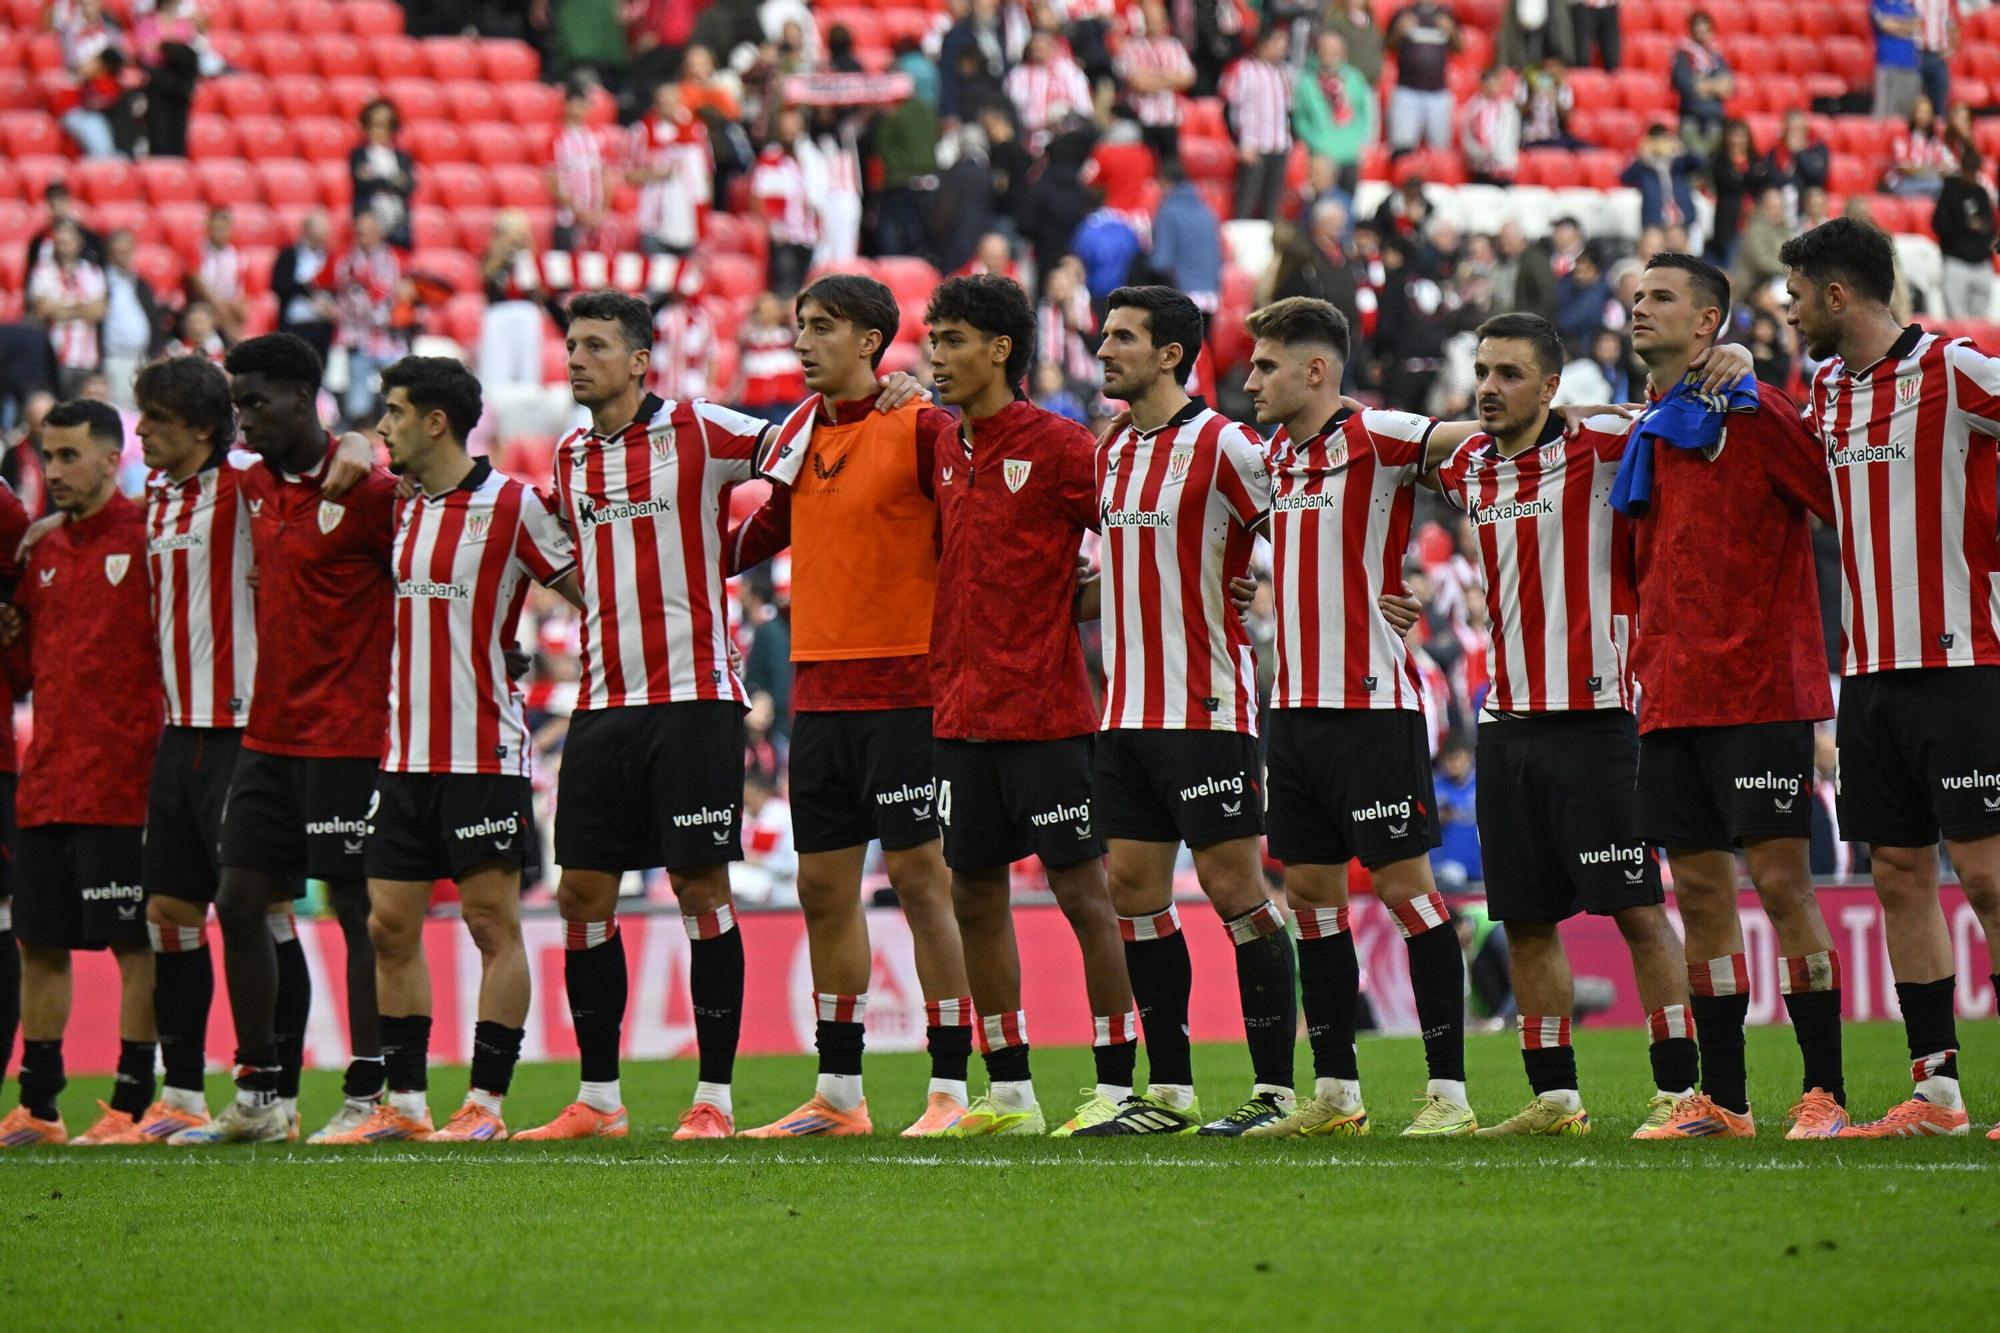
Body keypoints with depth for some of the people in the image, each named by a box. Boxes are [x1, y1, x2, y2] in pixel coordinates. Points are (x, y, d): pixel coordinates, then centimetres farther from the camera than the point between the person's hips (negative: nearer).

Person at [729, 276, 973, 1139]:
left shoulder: (920, 427, -8)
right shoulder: (800, 432, 13)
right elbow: (768, 530, 26)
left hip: (904, 687, -7)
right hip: (818, 692, 7)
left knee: (919, 876, -6)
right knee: (823, 886, 8)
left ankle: (950, 1087, -3)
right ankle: (838, 1093, 15)